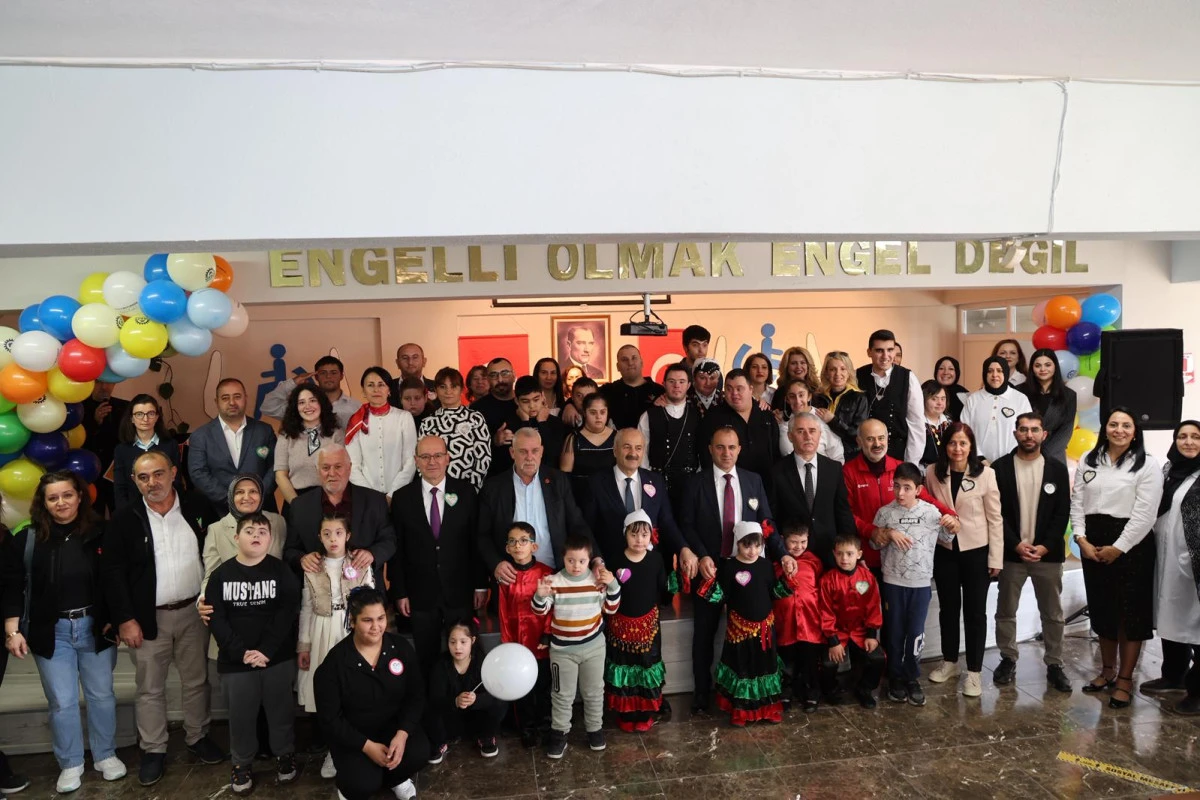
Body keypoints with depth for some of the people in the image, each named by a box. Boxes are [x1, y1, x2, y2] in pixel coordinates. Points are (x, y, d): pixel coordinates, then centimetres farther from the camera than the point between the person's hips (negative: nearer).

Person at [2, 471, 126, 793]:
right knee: (62, 702, 6)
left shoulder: (100, 533, -5)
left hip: (95, 627, 0)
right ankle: (70, 764, 23)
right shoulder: (28, 539, -3)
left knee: (102, 694, 11)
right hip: (51, 632, 0)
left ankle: (105, 755, 28)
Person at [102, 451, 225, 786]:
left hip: (194, 611, 1)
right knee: (150, 689, 9)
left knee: (197, 680, 13)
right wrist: (125, 619, -10)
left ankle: (198, 737, 29)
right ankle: (153, 750, 22)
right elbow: (112, 572, -6)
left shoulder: (197, 509, -1)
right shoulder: (124, 521, -5)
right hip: (149, 617, -1)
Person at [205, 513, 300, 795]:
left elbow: (286, 614, -8)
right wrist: (241, 652, -15)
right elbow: (216, 619, -5)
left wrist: (266, 650, -18)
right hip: (235, 661, 1)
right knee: (240, 715, 10)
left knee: (281, 711, 10)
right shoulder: (221, 575, 1)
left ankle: (285, 755, 30)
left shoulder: (282, 571, -2)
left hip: (278, 658, -1)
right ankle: (242, 763, 30)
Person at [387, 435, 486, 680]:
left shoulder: (465, 492, -2)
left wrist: (480, 585, 1)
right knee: (426, 660, 11)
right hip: (421, 595, 0)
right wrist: (399, 592, -1)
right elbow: (396, 549, 1)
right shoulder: (403, 498, -1)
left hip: (460, 594, 0)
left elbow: (477, 540, 1)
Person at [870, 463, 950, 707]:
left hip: (921, 583, 0)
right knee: (894, 632, 9)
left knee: (916, 633, 7)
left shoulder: (931, 511, -4)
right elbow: (874, 544, 2)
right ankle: (896, 679, 24)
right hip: (892, 582, 0)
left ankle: (912, 679, 23)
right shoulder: (885, 513, -5)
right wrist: (889, 534, -15)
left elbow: (946, 537, 9)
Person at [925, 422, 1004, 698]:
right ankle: (949, 662, 31)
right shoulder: (932, 473, -4)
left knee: (975, 611, 6)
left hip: (976, 551, -2)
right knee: (948, 608, 14)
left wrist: (996, 558, -7)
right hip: (944, 551, 2)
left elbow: (994, 518, -6)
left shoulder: (985, 474, -10)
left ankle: (974, 672, 17)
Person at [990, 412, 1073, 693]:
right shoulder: (1000, 467, -2)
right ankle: (1008, 660, 22)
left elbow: (1062, 513, 0)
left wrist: (1045, 546, -10)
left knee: (1053, 613, 9)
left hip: (1048, 553, 1)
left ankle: (1054, 664, 21)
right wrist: (1016, 545, -12)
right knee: (1006, 612, 8)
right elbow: (996, 512, -5)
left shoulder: (1057, 469, 3)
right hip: (1011, 552, -1)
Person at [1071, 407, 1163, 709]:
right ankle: (1107, 670, 27)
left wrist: (1118, 548, -14)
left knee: (1131, 613, 2)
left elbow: (1145, 513, -11)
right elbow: (1077, 502, 6)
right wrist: (1081, 539, -6)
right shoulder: (1088, 461, 8)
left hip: (1131, 545, -4)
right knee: (1102, 610, 13)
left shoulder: (1147, 465, -5)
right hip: (1092, 543, 4)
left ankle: (1125, 679, 13)